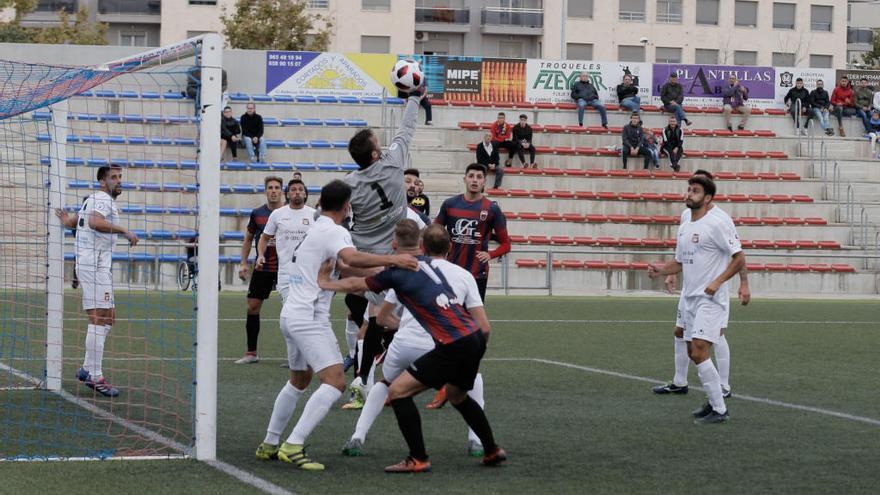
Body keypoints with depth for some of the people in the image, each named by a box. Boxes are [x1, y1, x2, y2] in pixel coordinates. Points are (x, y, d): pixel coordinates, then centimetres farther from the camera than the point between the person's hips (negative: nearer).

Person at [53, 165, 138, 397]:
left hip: (99, 265, 11)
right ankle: (95, 376, -14)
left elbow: (70, 221, 31)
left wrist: (67, 220, 50)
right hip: (95, 263, -11)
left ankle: (88, 368, 16)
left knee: (109, 318, 14)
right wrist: (125, 231, -32)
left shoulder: (93, 200, 22)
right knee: (100, 318, -12)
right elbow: (95, 222, -30)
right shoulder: (103, 199, -9)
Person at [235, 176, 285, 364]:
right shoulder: (257, 213, 5)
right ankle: (251, 353, 13)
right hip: (262, 269, 3)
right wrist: (243, 263, 8)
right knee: (252, 307, 2)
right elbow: (248, 239, 16)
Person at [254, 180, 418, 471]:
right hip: (309, 319, -10)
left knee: (299, 381, 25)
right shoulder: (335, 232, -11)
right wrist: (392, 260, -37)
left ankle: (269, 444, 30)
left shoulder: (314, 229, 18)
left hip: (291, 314, 10)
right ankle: (293, 446, -24)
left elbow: (342, 266, 25)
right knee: (335, 382, -17)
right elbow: (352, 258, -33)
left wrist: (380, 272, 20)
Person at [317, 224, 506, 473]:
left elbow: (355, 284, 17)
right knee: (457, 395, 33)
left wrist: (326, 283, 36)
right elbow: (485, 327, 9)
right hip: (476, 340, 7)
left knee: (398, 391, 2)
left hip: (453, 348, -7)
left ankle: (419, 459, 2)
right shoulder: (464, 274, 14)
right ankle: (493, 452, 43)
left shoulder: (404, 269, 5)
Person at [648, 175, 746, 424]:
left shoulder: (718, 223, -11)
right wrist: (661, 269, 4)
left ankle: (719, 410, -9)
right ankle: (715, 401, 24)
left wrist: (717, 282, -23)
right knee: (693, 353, 10)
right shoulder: (684, 227, 14)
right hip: (691, 298, 9)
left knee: (699, 353, -16)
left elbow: (739, 258, -13)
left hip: (711, 299, -9)